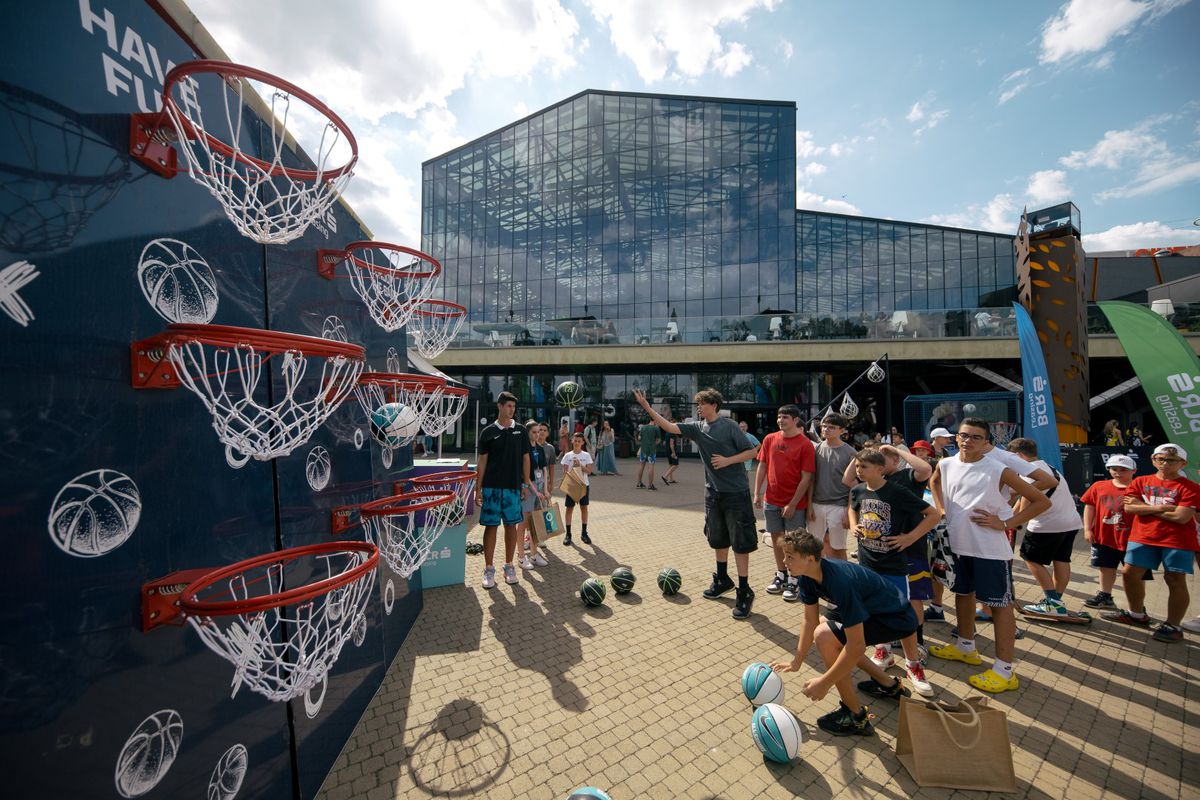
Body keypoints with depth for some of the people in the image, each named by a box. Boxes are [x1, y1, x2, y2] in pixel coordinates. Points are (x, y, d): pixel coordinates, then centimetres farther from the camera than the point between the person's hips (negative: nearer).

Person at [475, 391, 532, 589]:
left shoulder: (520, 431, 4)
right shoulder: (488, 432, 1)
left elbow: (525, 459, 7)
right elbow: (482, 461, 1)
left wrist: (526, 484, 3)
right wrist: (478, 488, -2)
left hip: (514, 487, 1)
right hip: (491, 487, -1)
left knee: (511, 526, 7)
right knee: (490, 526, 3)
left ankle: (509, 566, 23)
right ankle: (489, 569, 17)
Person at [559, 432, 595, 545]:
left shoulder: (586, 455, -1)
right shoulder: (567, 456, -2)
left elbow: (589, 471, -6)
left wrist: (580, 465, -18)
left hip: (584, 484, 1)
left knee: (584, 508, 8)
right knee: (569, 508, 4)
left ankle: (584, 533, 20)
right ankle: (568, 534, 14)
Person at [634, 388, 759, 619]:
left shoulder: (730, 426, -11)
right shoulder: (697, 428, 3)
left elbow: (751, 452, -7)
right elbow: (669, 426, -5)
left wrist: (727, 460, -20)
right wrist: (647, 407, -13)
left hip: (736, 492, -6)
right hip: (713, 492, 6)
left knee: (740, 542, 0)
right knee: (718, 539, 17)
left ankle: (744, 591, 12)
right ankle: (722, 580, 36)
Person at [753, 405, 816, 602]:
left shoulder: (805, 444, -12)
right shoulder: (769, 439, 1)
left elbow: (806, 478, -12)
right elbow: (762, 467, 7)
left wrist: (792, 504, -14)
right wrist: (757, 494, 3)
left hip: (795, 503, -4)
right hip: (771, 500, 4)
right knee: (776, 538, 15)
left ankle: (794, 582, 23)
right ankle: (781, 576, 32)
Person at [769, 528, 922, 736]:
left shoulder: (840, 581, -35)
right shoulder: (808, 575, -10)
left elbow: (857, 645, -32)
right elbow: (810, 620, 2)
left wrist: (824, 682, -24)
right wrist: (796, 661, 2)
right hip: (873, 609, 9)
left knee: (824, 636, -24)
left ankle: (856, 716, -3)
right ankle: (889, 684, 29)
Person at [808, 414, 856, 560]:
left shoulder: (849, 453, -5)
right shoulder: (817, 449, 3)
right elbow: (812, 479, 6)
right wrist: (809, 505, 2)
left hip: (838, 506, -3)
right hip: (817, 504, 3)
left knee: (838, 547, 6)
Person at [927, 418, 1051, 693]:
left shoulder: (998, 470, -13)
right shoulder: (946, 465, 0)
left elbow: (1042, 501, -7)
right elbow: (934, 482, 22)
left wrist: (1005, 523, -14)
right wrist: (941, 509, 11)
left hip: (990, 549, -5)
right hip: (958, 545, 6)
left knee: (1000, 604, 4)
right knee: (963, 594, 20)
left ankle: (1004, 671, 15)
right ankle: (966, 647, 39)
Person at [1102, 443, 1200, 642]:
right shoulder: (1140, 482, 5)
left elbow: (1181, 516, -14)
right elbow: (1129, 507, -4)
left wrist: (1144, 506, -7)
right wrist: (1161, 507, -13)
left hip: (1178, 540, -3)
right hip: (1142, 537, 3)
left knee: (1175, 580, 1)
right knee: (1129, 573, 6)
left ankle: (1173, 626, 14)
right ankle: (1136, 614, 25)